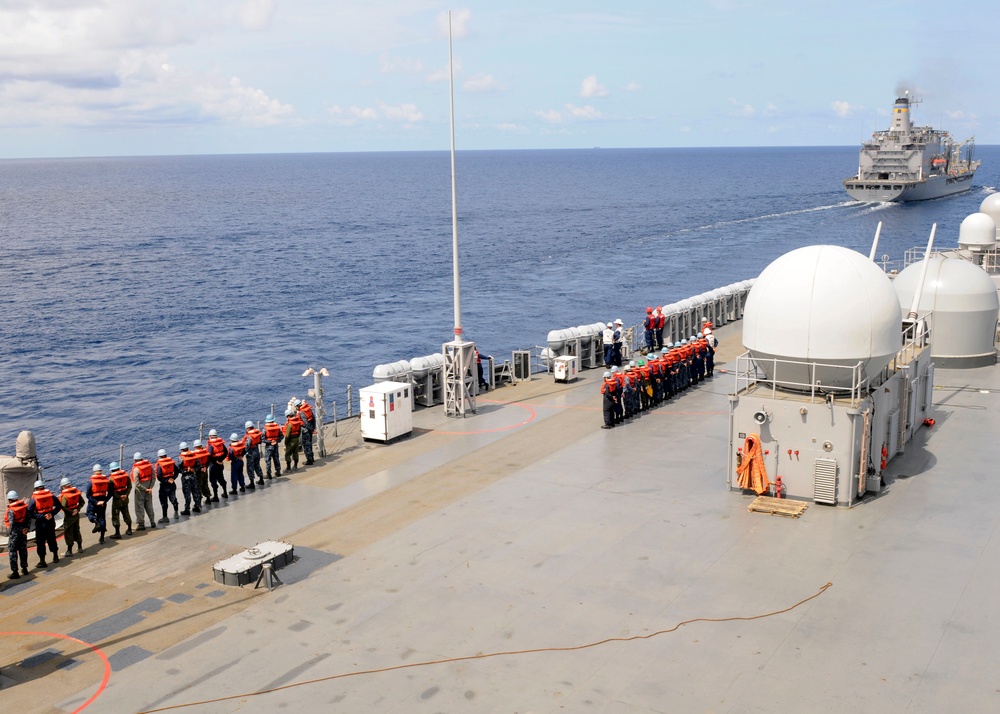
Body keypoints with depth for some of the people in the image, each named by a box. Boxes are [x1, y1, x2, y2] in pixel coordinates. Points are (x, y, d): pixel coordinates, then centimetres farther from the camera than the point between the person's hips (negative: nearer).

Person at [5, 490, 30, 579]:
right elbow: (28, 517, 1)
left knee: (12, 551, 1)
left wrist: (9, 531, -6)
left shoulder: (11, 510, -17)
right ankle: (24, 568, 27)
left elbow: (11, 523, -19)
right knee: (23, 549, 18)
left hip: (15, 531, -6)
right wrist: (26, 527, 3)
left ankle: (15, 572, -1)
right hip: (23, 530, 6)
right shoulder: (24, 506, 1)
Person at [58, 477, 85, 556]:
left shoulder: (64, 495, -20)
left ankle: (69, 550, 7)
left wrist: (70, 512, -16)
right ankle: (80, 547, 27)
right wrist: (77, 509, -3)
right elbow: (82, 502, 4)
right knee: (76, 531, 19)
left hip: (69, 516, -6)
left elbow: (63, 507, -27)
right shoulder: (76, 491, -1)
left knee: (68, 532, 3)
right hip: (76, 514, 6)